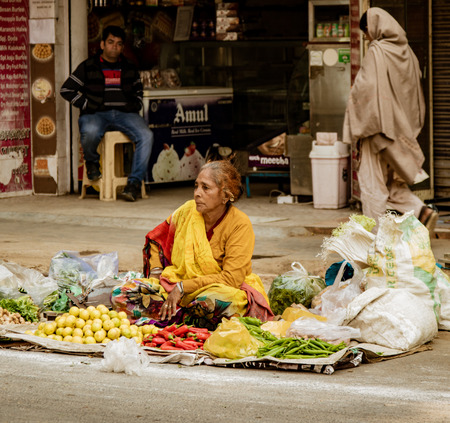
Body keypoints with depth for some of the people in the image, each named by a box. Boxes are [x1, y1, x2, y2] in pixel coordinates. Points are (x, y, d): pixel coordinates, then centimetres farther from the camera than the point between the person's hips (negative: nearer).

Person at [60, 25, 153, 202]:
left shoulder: (129, 68, 20)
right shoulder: (88, 67, 9)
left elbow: (138, 90, 37)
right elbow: (66, 90, 7)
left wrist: (136, 105, 16)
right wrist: (86, 105, -3)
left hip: (124, 113, 3)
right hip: (96, 114, -3)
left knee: (146, 136, -28)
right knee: (90, 133, -39)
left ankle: (134, 182, -26)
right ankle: (92, 162, -3)